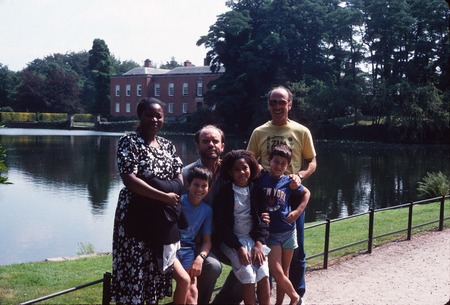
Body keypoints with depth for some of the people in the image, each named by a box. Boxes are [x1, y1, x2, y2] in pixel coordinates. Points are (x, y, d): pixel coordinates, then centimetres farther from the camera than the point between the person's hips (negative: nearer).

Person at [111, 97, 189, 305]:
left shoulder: (168, 145, 11)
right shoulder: (129, 142, -8)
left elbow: (179, 176, 15)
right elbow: (129, 179, -18)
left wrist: (179, 199, -6)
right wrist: (164, 196, -19)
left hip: (163, 217, 6)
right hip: (137, 215, -6)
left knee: (157, 268, 14)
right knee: (133, 268, -3)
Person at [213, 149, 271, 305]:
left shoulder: (257, 191, 5)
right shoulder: (223, 193, -5)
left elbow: (262, 219, 5)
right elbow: (221, 225, -9)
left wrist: (258, 244, -9)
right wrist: (239, 247, -16)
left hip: (253, 238, 3)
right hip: (231, 240, -3)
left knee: (263, 273, -16)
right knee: (248, 274, -21)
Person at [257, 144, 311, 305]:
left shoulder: (289, 181, -4)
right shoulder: (260, 178, -8)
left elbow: (306, 193, 12)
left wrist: (298, 211, 2)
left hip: (288, 231, 2)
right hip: (269, 232, -2)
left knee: (284, 271, 11)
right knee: (276, 271, -5)